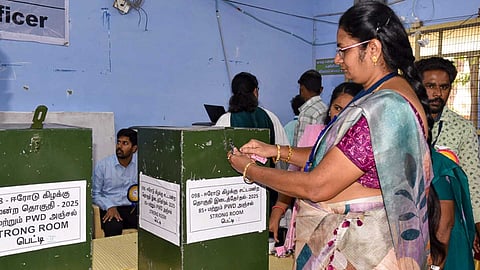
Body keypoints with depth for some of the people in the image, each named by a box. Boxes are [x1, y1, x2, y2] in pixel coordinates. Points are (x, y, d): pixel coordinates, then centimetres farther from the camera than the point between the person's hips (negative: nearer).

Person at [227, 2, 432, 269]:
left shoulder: (383, 108, -26)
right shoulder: (390, 94, 8)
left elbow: (317, 187, -26)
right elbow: (334, 156, 10)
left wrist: (250, 170, -14)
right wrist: (276, 151, 3)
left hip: (359, 247, -9)